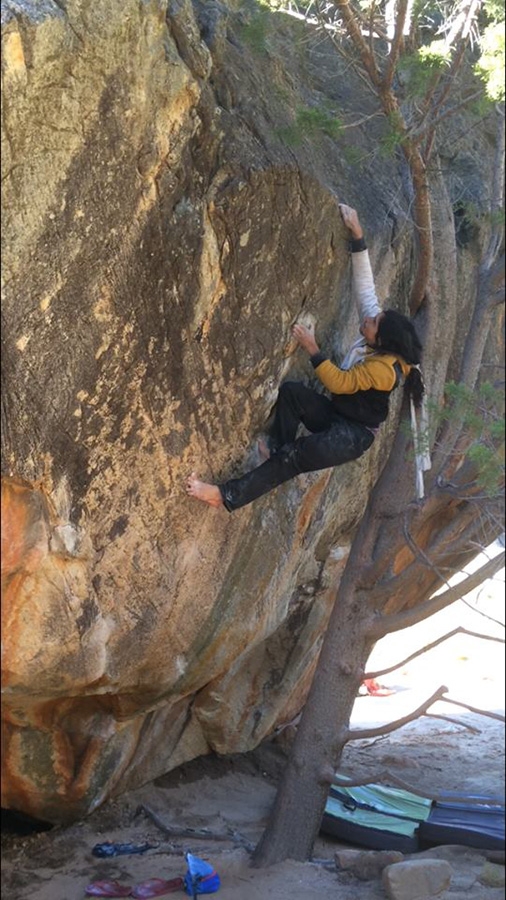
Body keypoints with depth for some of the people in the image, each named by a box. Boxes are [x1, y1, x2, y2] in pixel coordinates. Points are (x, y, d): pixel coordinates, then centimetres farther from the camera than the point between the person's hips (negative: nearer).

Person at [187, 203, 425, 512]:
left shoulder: (384, 368, -27)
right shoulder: (377, 323, -4)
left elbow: (339, 383, -26)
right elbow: (365, 284, -3)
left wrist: (312, 348, -24)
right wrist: (357, 235, -8)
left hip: (353, 435, -9)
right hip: (335, 415, 9)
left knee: (295, 456, -26)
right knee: (291, 391, -20)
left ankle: (227, 496, -30)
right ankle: (277, 452, -13)